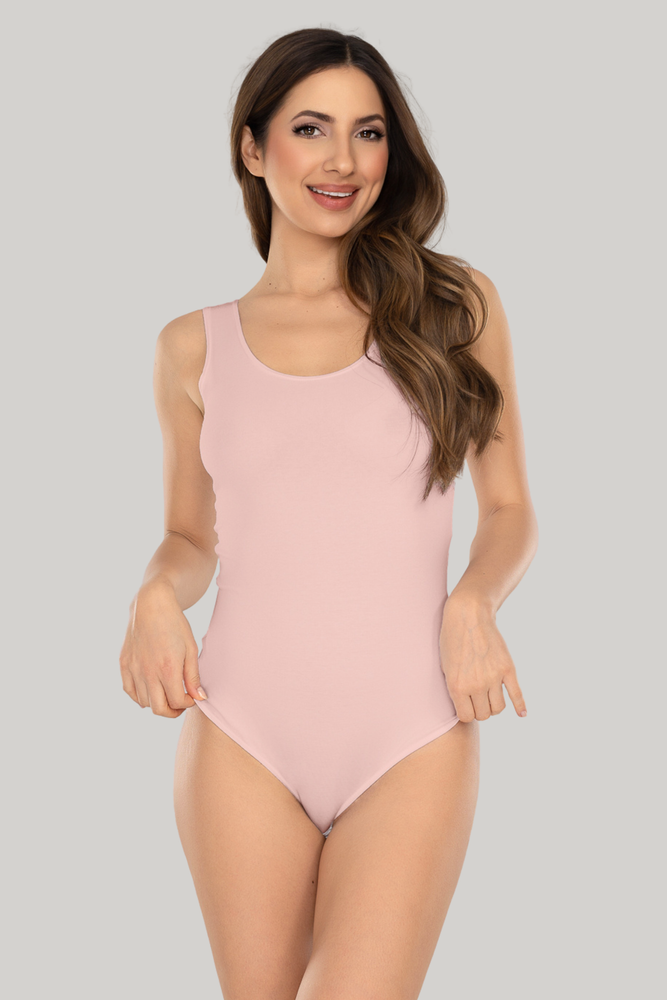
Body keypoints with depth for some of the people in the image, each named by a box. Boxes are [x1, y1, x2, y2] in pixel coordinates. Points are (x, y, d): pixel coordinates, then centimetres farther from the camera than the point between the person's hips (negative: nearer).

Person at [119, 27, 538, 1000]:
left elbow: (509, 509, 8)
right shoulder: (196, 347, 8)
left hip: (413, 736, -1)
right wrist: (158, 594, -6)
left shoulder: (458, 304, 4)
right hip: (243, 733, 2)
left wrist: (472, 601, -12)